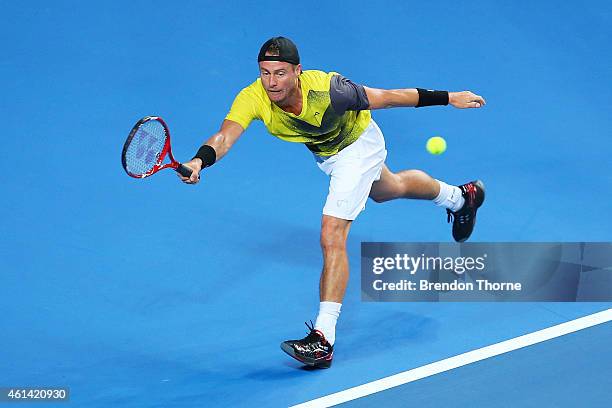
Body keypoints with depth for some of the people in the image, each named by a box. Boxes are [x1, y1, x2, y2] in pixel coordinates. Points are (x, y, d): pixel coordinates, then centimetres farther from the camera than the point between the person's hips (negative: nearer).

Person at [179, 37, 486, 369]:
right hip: (323, 151, 6)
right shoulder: (253, 98, -33)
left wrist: (448, 98, -21)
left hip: (358, 145, -6)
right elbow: (224, 137, -47)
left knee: (332, 237, -20)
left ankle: (323, 339, -18)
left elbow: (386, 98, -29)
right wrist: (199, 160, -69)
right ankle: (458, 197, 65)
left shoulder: (326, 90, -42)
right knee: (389, 189, 34)